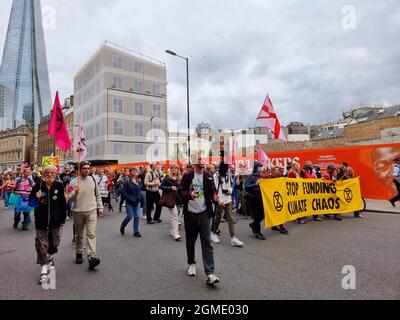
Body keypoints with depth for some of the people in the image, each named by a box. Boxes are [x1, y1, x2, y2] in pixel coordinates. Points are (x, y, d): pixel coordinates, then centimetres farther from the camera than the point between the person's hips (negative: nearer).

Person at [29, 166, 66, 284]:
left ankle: (50, 259, 43)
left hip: (55, 221, 1)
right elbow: (30, 201, 5)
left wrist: (63, 219, 0)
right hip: (41, 221, -1)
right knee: (42, 245, 1)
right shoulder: (38, 186, -3)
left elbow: (63, 203, 1)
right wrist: (36, 197, -18)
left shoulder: (59, 186, -3)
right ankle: (44, 269, 11)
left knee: (54, 243, 15)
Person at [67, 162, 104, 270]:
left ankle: (92, 257, -13)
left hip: (91, 211, 1)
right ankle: (79, 254, 33)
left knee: (91, 234, -9)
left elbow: (97, 195, 13)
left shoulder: (93, 180, 6)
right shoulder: (74, 182, -4)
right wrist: (75, 193, -31)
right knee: (79, 235, 15)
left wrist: (100, 208, 10)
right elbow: (69, 198, -10)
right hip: (78, 212, -1)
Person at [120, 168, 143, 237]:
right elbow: (122, 191, -13)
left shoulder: (137, 181, 7)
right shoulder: (127, 181, -10)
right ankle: (122, 227, 26)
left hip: (137, 202, 5)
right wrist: (129, 198, -16)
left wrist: (140, 197, 6)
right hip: (129, 202, -5)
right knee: (130, 216, -3)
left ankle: (136, 231, 14)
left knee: (137, 216, 4)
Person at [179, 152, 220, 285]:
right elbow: (181, 191, -4)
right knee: (190, 241, 14)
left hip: (204, 213, 1)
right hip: (190, 213, 0)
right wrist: (190, 194, -24)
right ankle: (191, 263, 37)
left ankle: (210, 273, -2)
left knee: (207, 242, -4)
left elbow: (212, 191, 9)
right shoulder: (188, 176, -5)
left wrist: (214, 197, -14)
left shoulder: (208, 176, 2)